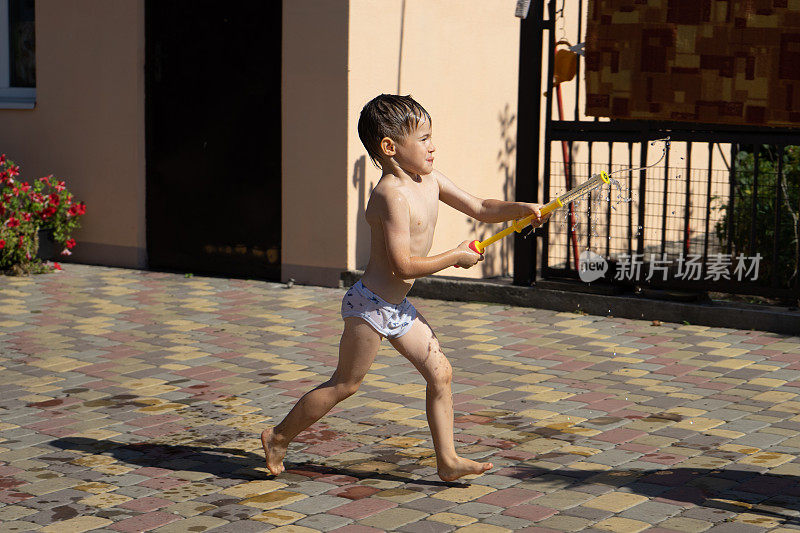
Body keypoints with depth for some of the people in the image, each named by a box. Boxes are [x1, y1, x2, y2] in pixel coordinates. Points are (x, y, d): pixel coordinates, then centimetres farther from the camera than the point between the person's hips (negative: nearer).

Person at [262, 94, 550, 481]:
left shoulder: (430, 181, 5)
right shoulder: (392, 195, -24)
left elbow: (480, 209, 12)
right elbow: (403, 266, -27)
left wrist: (521, 208, -4)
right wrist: (456, 257, -18)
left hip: (397, 307, 9)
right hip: (371, 304, -9)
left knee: (439, 372, 5)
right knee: (345, 384, 3)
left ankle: (447, 460, 11)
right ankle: (278, 437, 18)